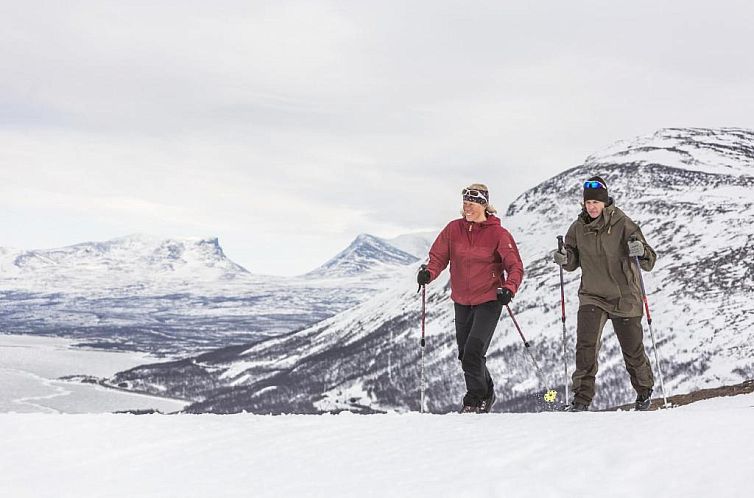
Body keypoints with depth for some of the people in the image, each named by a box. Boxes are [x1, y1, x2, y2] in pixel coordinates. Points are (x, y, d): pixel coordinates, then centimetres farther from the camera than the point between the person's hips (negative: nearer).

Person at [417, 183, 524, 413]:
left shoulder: (498, 233, -9)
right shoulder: (453, 229, 1)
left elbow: (515, 266, -8)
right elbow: (438, 256, 3)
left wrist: (509, 288, -26)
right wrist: (429, 272, -18)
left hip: (488, 301, -5)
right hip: (462, 301, 5)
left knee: (473, 353, -15)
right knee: (465, 354, 13)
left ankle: (475, 400, 3)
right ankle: (486, 394, 35)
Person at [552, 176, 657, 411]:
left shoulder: (623, 224, -12)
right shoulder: (578, 228, -1)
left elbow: (649, 262, -13)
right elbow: (574, 261, 11)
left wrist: (641, 251, -35)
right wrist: (564, 259, -11)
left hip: (624, 297, -2)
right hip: (592, 296, 2)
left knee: (633, 350, 10)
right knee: (586, 345, -16)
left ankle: (644, 392, 34)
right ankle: (582, 398, -8)